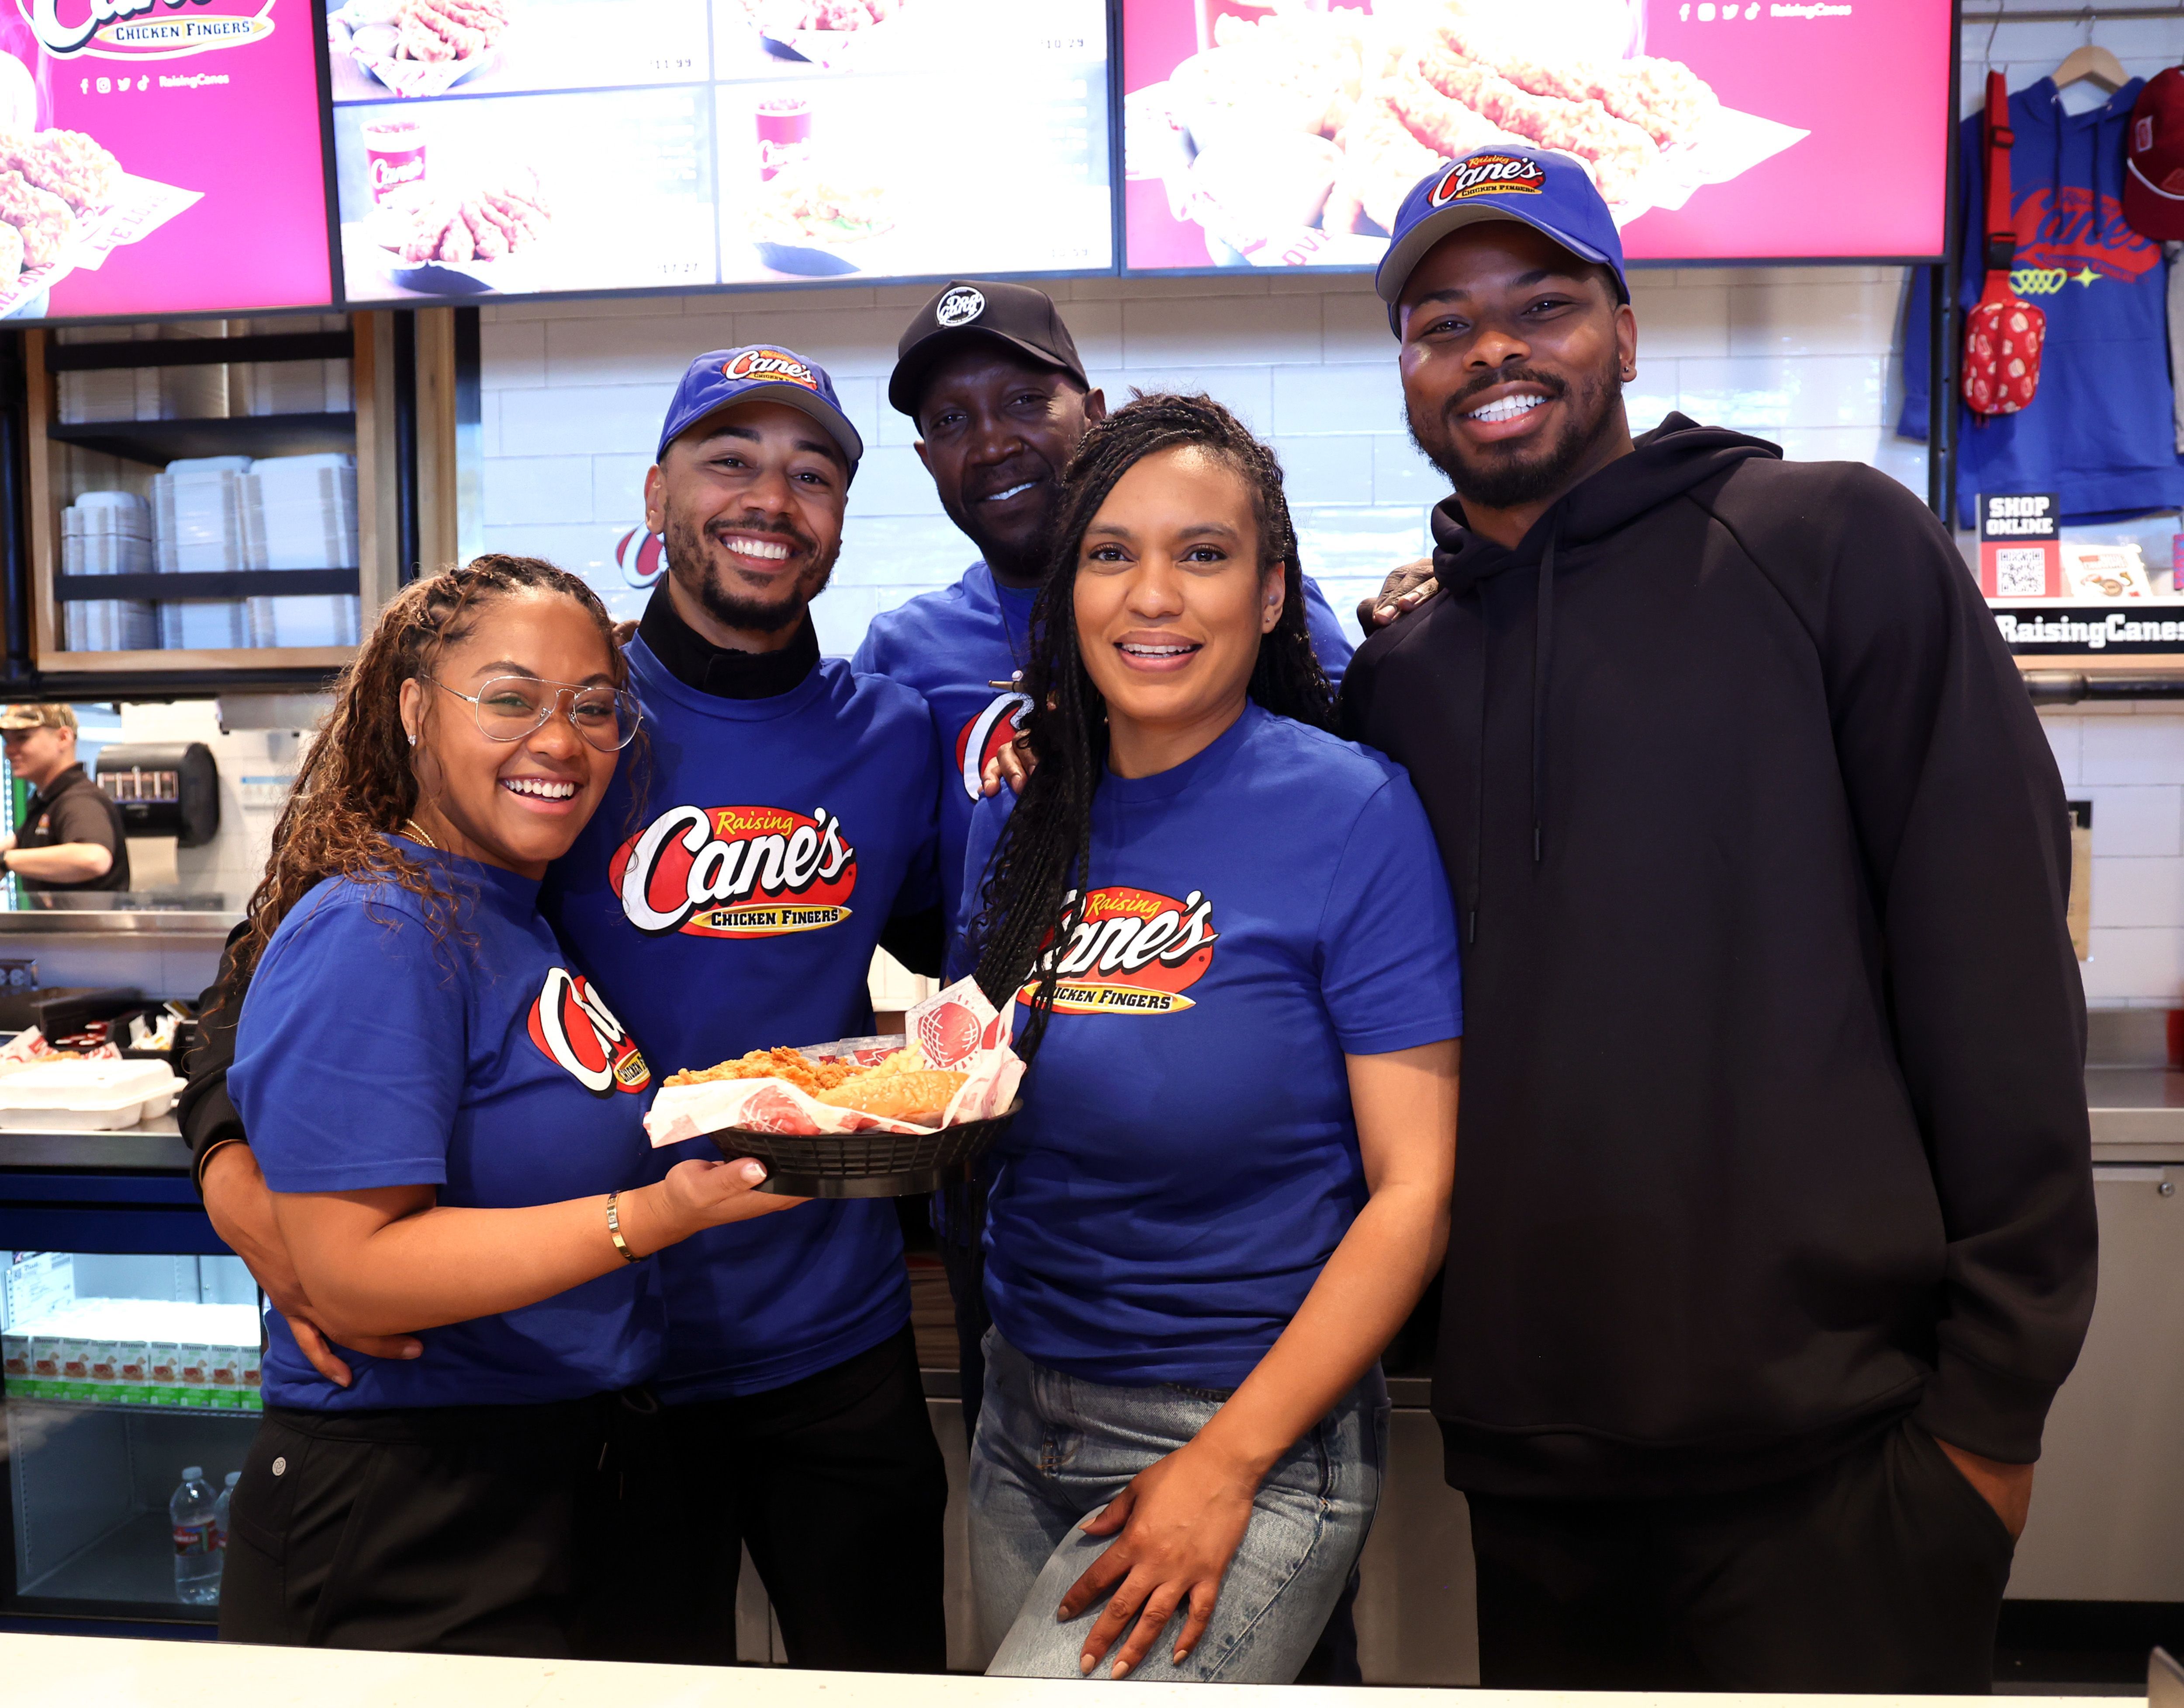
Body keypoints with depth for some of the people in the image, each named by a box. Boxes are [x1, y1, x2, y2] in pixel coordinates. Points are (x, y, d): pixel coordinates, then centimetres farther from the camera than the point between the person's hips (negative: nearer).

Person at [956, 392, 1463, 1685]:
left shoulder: (1350, 809, -13)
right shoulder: (1020, 822, 2)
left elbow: (1415, 1187, -14)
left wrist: (1225, 1464, -15)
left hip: (1254, 1433, -5)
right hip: (1023, 1423, 5)